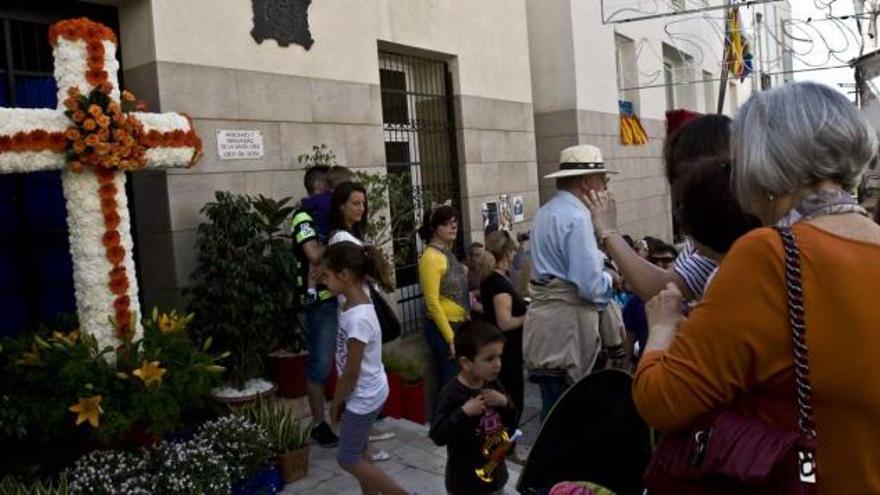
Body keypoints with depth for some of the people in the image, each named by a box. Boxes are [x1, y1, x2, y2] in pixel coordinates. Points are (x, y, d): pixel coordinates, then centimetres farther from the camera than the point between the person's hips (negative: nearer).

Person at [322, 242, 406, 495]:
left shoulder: (358, 317, -30)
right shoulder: (355, 304, -1)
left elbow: (351, 373, -22)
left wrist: (335, 404, -8)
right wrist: (339, 400, 13)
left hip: (364, 396, -9)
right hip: (365, 391, 9)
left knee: (347, 458, 8)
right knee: (357, 452, 20)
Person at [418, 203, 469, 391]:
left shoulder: (448, 253, 11)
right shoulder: (431, 257, -16)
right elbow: (432, 303, -19)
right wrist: (450, 338, -19)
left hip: (458, 325, 9)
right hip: (443, 328, -9)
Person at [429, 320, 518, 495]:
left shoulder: (494, 385, -4)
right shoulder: (451, 394, -23)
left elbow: (512, 421, 5)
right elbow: (437, 436, -25)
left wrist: (505, 403, -15)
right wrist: (464, 412, -33)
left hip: (495, 472, 6)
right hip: (466, 481, -6)